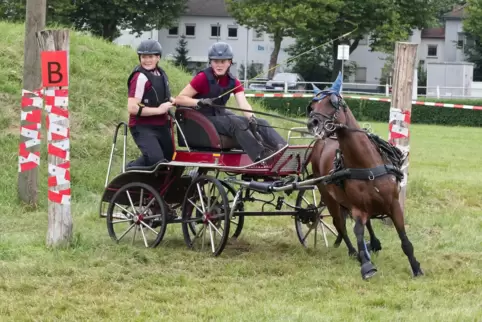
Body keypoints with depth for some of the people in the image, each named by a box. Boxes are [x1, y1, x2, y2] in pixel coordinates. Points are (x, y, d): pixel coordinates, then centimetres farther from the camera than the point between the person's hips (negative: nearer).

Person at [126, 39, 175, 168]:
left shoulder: (160, 74, 7)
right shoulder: (140, 77, -18)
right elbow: (132, 108, -24)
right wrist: (159, 110, -20)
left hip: (160, 126, 9)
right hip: (143, 128, -9)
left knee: (169, 157, 18)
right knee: (156, 159, -26)